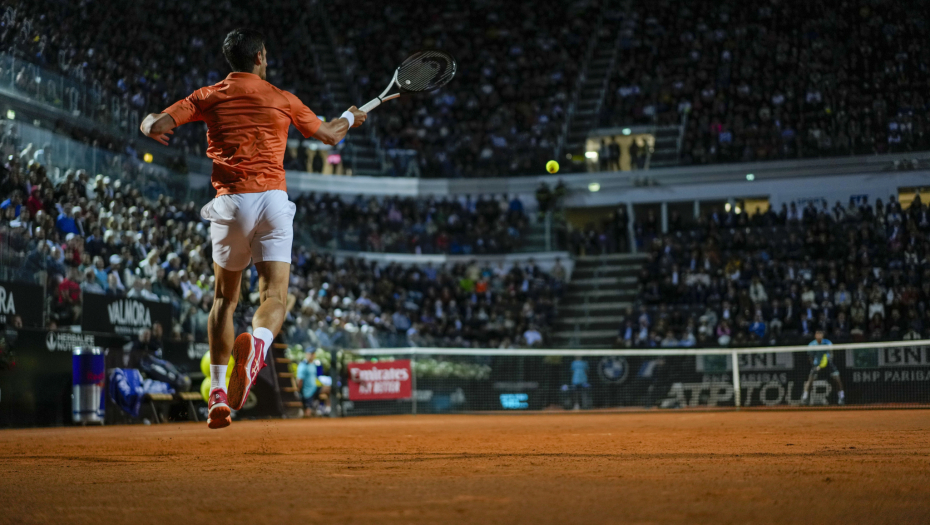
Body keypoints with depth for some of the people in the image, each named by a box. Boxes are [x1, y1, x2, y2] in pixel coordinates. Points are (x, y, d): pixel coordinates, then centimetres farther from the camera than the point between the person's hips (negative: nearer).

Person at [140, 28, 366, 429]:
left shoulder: (208, 97, 9)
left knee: (224, 298, 16)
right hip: (273, 200, -1)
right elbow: (330, 136, 21)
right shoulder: (282, 100, 8)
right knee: (274, 297, -5)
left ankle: (218, 393, 12)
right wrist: (350, 117, 41)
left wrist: (151, 125, 21)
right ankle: (257, 344, -40)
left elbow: (154, 123, -1)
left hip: (230, 202, 1)